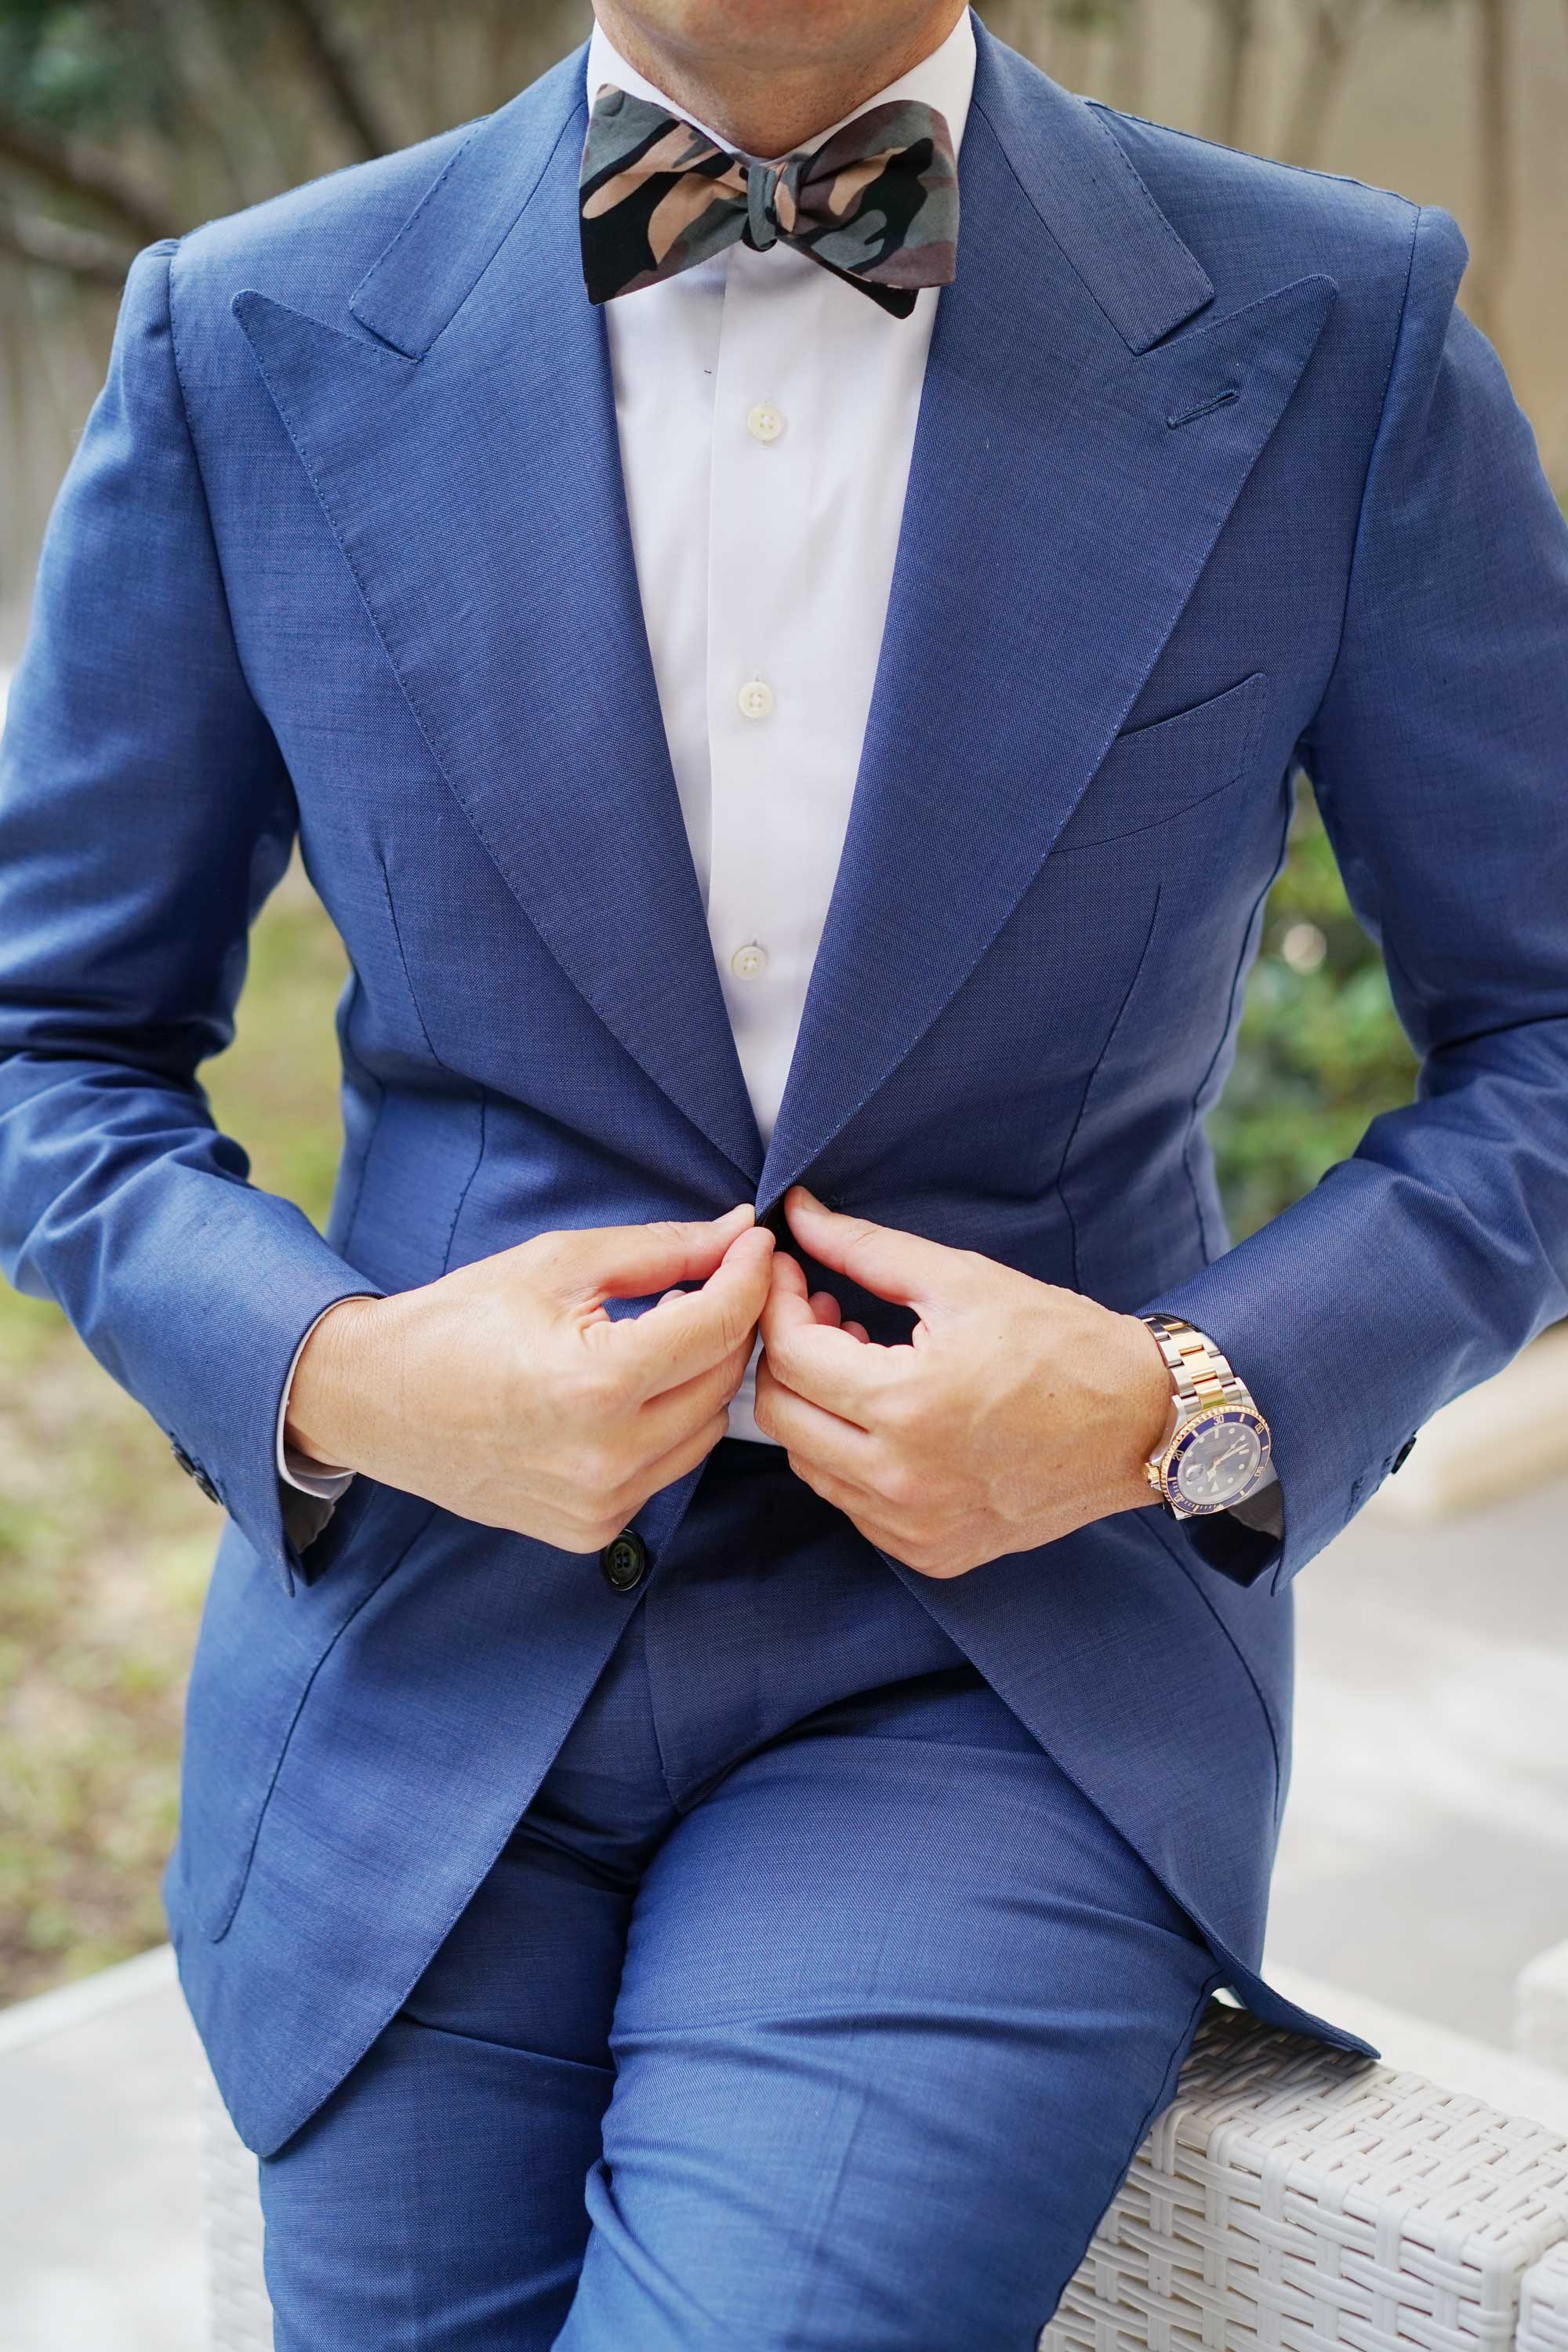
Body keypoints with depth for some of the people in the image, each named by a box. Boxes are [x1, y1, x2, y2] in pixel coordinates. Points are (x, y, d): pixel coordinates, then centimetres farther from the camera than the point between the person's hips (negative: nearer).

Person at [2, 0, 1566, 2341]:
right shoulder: (254, 344, -2)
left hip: (1010, 1666, -1)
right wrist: (332, 1376, -13)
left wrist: (1189, 1407, -13)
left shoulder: (1338, 334, -5)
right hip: (424, 1659, 2)